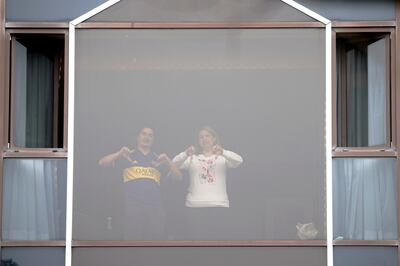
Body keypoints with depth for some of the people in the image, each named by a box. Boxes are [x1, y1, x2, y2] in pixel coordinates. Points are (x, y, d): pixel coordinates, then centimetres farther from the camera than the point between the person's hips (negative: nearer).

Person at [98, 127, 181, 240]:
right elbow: (102, 162, 2)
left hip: (155, 206, 2)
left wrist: (168, 160, -6)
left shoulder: (159, 159, 17)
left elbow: (178, 175, 10)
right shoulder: (127, 156, 11)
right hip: (133, 206, -2)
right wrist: (119, 153, -13)